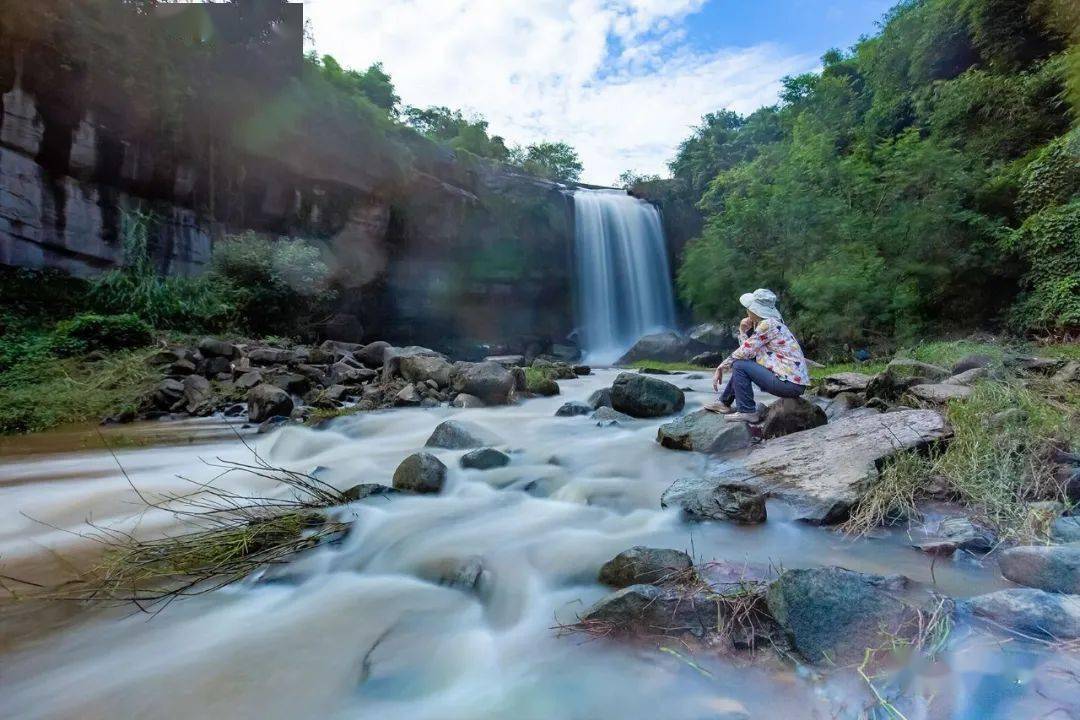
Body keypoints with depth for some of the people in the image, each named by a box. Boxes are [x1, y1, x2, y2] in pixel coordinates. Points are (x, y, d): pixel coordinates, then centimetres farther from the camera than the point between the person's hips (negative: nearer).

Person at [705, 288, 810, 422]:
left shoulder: (768, 324, -13)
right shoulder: (767, 324, 14)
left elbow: (745, 352, -14)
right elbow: (748, 352, 12)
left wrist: (721, 368, -5)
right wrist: (744, 331, 3)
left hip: (790, 384, -10)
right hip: (793, 382, 10)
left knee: (740, 365, -9)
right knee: (743, 361, 16)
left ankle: (747, 412, -5)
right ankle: (724, 403, 25)